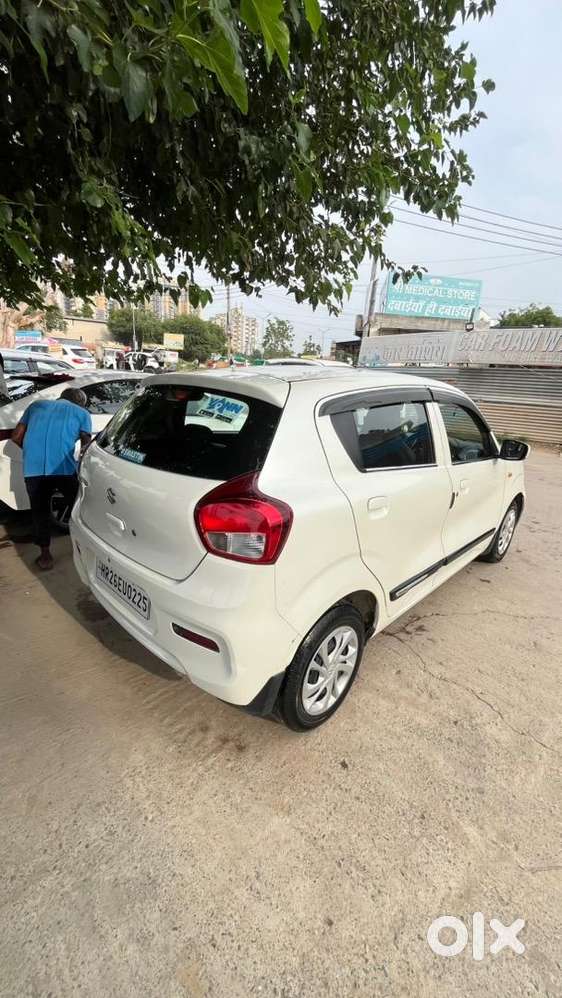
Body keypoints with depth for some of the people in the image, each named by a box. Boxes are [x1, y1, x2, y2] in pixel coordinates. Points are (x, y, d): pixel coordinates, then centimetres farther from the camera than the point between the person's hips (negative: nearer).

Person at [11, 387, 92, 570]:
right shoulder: (82, 413, 16)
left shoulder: (37, 405, 24)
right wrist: (81, 457, 26)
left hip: (33, 469, 3)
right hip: (64, 467, -2)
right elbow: (86, 444, 7)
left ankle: (45, 555, 25)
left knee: (40, 511, 19)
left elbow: (16, 437, 21)